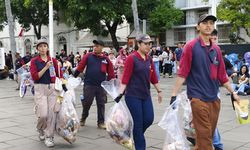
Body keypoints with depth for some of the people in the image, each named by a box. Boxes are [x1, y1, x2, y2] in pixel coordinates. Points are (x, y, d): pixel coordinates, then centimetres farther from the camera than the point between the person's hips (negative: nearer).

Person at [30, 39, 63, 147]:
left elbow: (59, 75, 12)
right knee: (43, 114, -9)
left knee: (52, 113, -2)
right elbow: (35, 77, -9)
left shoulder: (53, 60, 7)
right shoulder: (34, 61, 1)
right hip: (40, 88, -2)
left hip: (53, 88, 2)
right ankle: (41, 130, 24)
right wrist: (46, 67, -15)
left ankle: (49, 137, 11)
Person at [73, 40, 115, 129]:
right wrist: (73, 77, -4)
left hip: (101, 86, 1)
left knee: (101, 104, 7)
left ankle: (101, 122, 17)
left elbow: (111, 73, 7)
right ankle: (83, 118, 31)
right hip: (89, 85, -1)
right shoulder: (88, 56, -1)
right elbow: (80, 67, -1)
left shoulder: (106, 59, 3)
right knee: (86, 103, 8)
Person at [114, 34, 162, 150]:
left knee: (149, 119, 3)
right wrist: (120, 93, -20)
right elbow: (125, 78, -14)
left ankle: (137, 135, 32)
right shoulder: (131, 58, -11)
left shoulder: (149, 59, 8)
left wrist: (159, 91, 17)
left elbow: (153, 77, 14)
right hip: (133, 95, -6)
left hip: (146, 95, 6)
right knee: (138, 122, -1)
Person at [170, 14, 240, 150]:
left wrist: (232, 92, 16)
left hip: (214, 98, 6)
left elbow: (221, 74, 16)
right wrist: (174, 95, -13)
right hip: (198, 98, -6)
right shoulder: (191, 46, -6)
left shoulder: (216, 49, 11)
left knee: (209, 135, 13)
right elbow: (182, 72, -9)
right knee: (204, 136, -5)